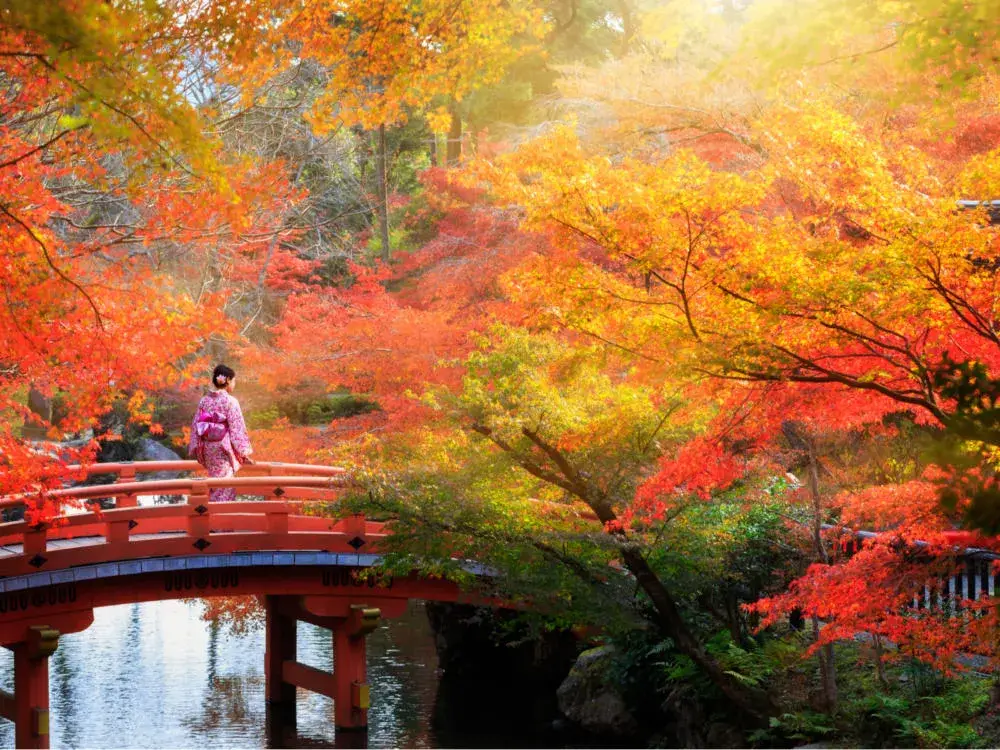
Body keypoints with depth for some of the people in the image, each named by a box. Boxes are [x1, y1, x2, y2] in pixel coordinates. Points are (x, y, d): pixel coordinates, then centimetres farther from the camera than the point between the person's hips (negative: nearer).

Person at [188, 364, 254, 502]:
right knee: (224, 489, 0)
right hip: (225, 449, -6)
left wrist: (196, 449, 13)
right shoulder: (230, 401, -12)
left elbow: (196, 425, 5)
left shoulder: (204, 400, 3)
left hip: (208, 449, 6)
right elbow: (237, 429, -12)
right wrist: (244, 453, -6)